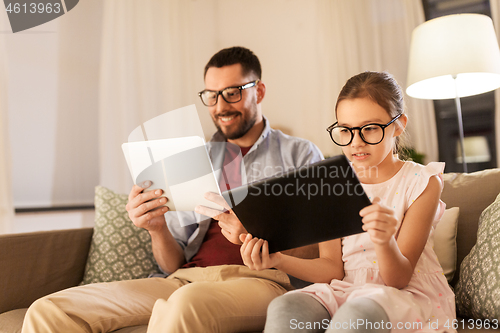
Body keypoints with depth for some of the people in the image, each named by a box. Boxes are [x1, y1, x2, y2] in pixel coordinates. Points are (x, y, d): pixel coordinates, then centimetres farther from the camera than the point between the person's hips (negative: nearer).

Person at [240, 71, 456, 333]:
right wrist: (279, 260, -17)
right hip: (344, 291, 2)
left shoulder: (421, 182, -4)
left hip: (408, 294, -2)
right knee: (284, 308, -30)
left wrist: (385, 242, -33)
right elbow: (332, 267, 1)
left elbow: (399, 279, -10)